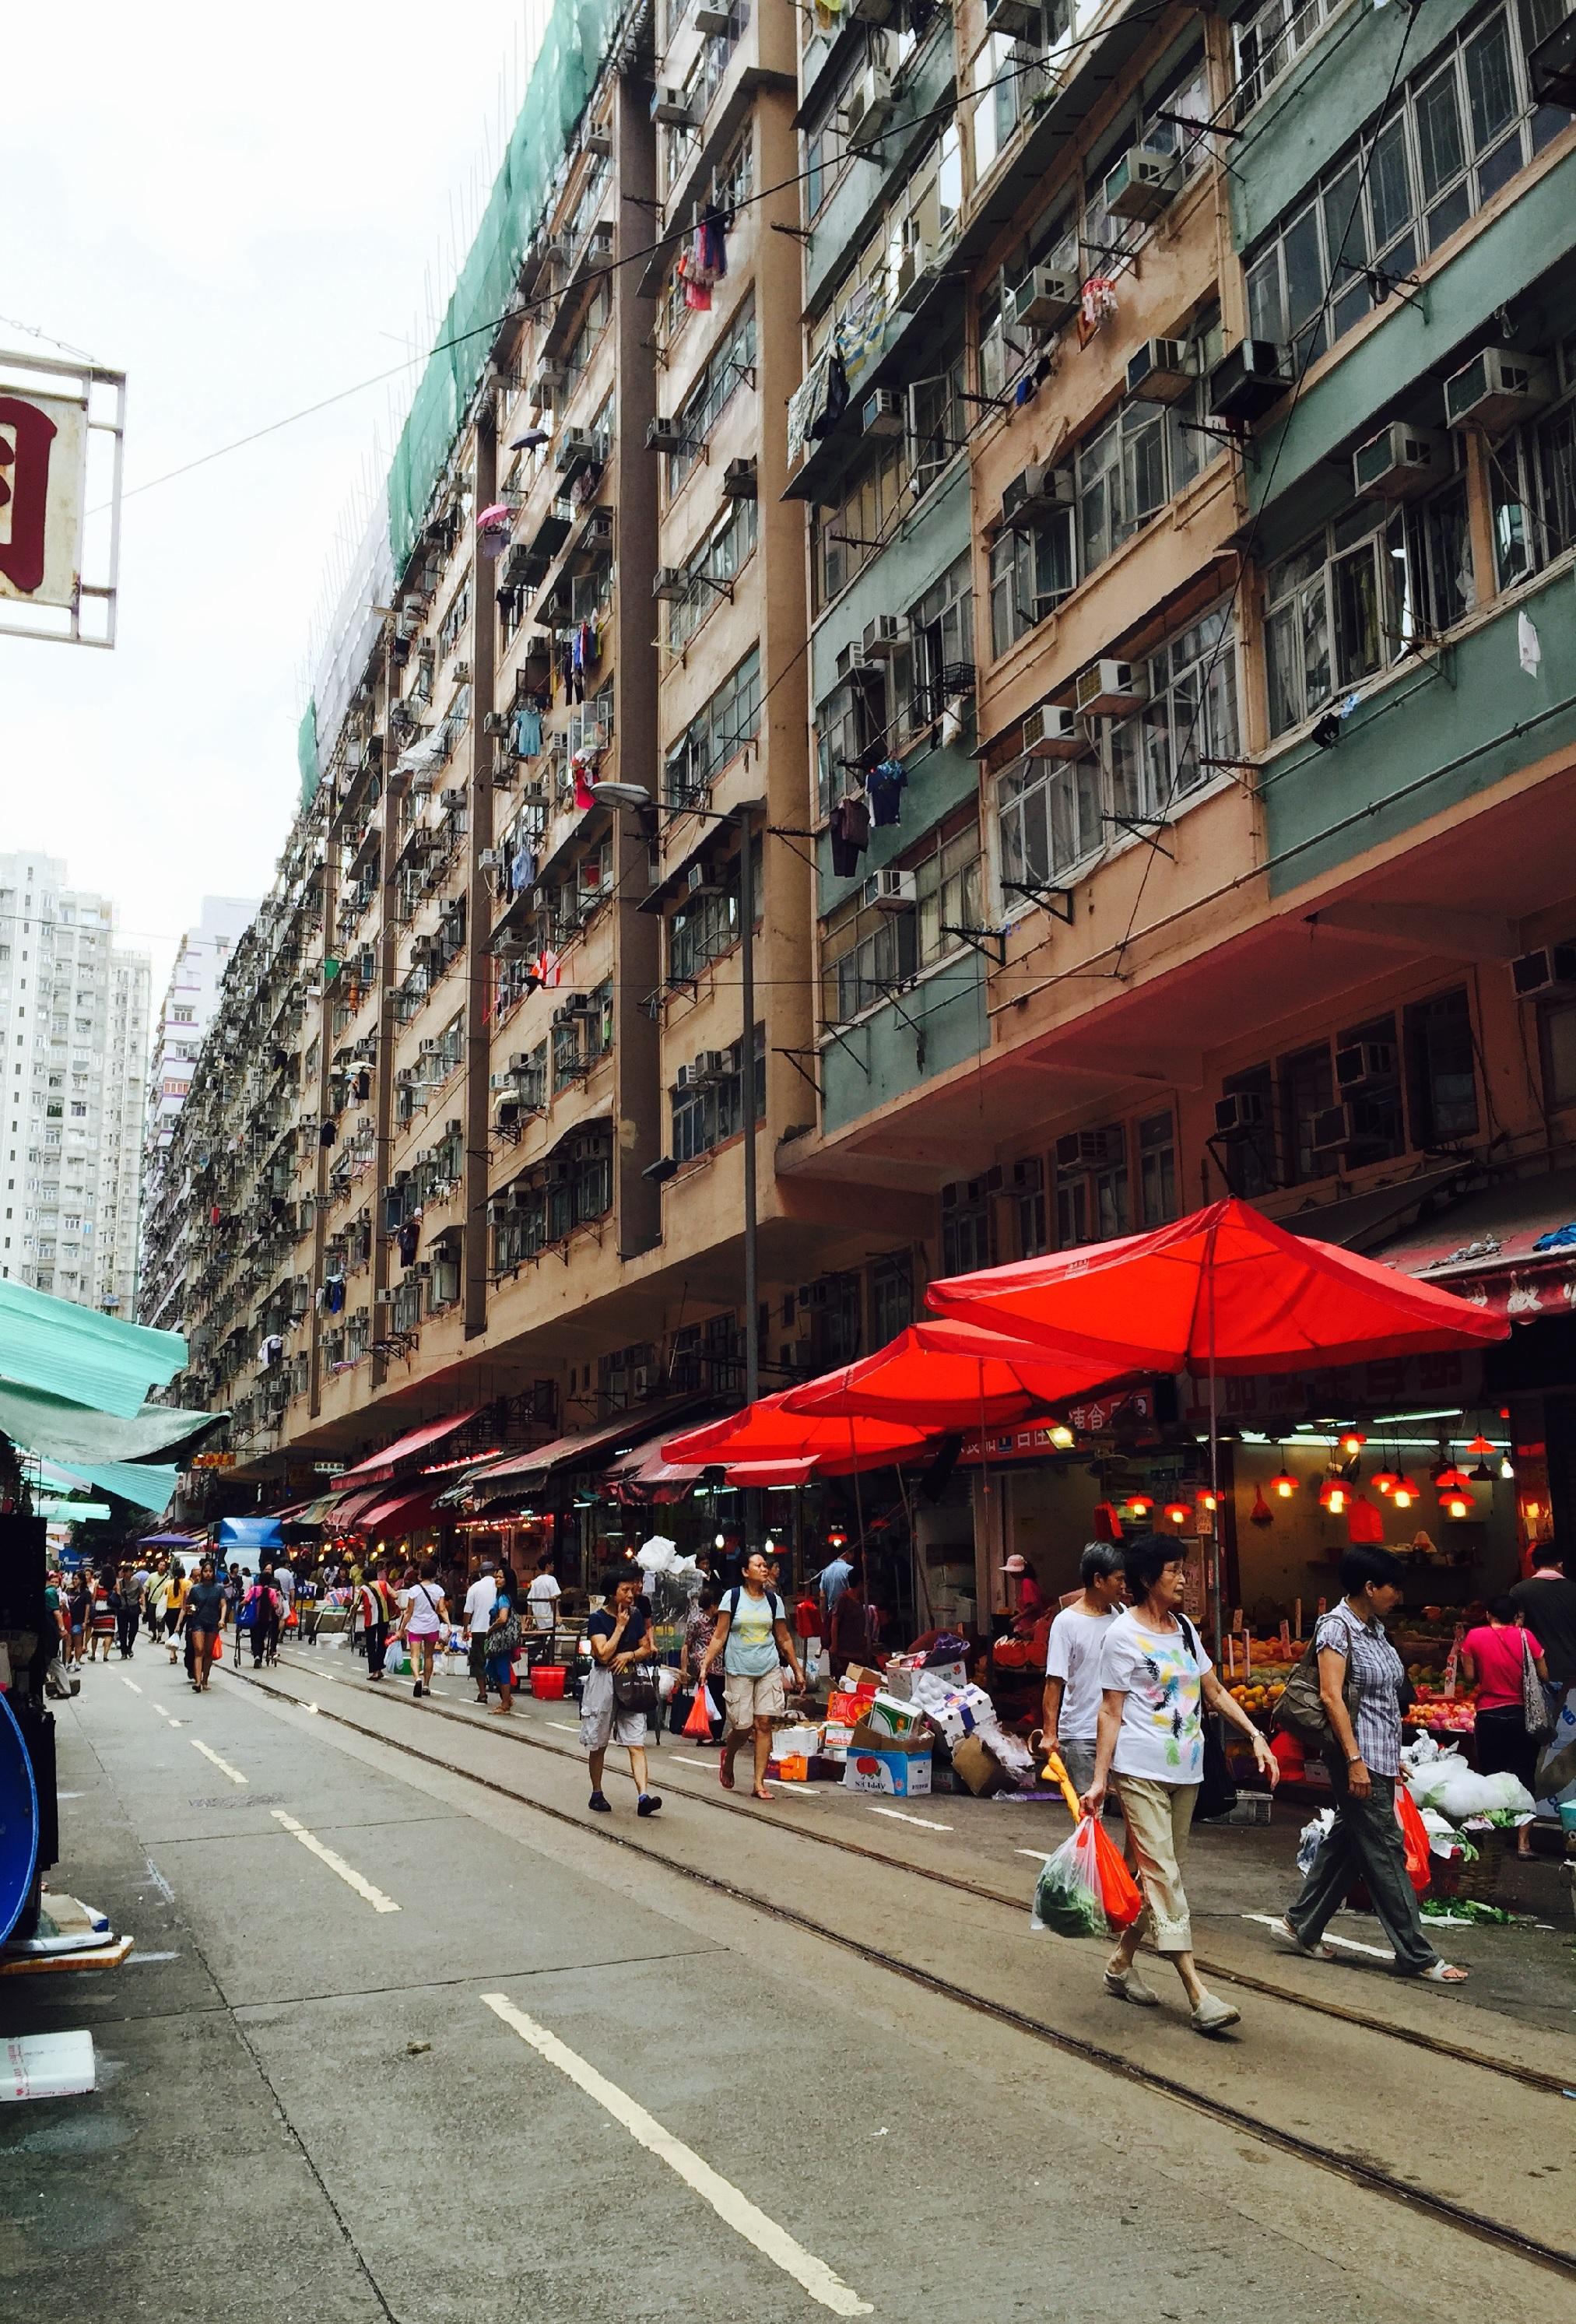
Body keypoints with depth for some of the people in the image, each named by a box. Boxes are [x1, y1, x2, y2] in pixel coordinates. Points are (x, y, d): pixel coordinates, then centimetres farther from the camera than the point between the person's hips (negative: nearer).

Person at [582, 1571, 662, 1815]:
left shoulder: (636, 1616, 6)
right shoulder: (598, 1619, -8)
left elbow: (646, 1649, 11)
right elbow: (604, 1654, -18)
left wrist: (629, 1655, -9)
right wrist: (620, 1626, -14)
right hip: (603, 1682, -3)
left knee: (637, 1744, -8)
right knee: (598, 1745, 9)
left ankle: (644, 1797, -17)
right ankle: (597, 1793, 25)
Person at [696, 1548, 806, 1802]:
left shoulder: (774, 1600, 8)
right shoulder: (732, 1597, -1)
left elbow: (785, 1639, 14)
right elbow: (719, 1636, -2)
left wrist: (797, 1671, 14)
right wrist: (705, 1665, -10)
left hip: (769, 1669, 2)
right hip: (738, 1671, -2)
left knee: (764, 1724, -4)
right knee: (743, 1726, -2)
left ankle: (760, 1783, 2)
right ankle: (728, 1756, 31)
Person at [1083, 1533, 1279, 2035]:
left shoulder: (1184, 1627, 11)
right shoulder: (1123, 1635, -9)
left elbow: (1215, 1692, 16)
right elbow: (1111, 1713, -8)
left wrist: (1256, 1737, 5)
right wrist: (1099, 1780, -12)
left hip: (1185, 1771, 7)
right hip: (1141, 1771, -7)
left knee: (1155, 1873, 12)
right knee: (1162, 1875, -9)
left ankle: (1120, 1965, 28)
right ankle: (1199, 1997, -11)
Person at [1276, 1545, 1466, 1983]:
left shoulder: (1373, 1627, 12)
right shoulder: (1337, 1626, -14)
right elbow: (1331, 1695, -19)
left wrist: (1393, 1757, 18)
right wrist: (1354, 1759, -22)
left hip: (1381, 1755, 9)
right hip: (1359, 1756, -9)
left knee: (1346, 1840, 14)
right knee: (1385, 1850, -3)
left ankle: (1301, 1924, 24)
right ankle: (1416, 1955, 3)